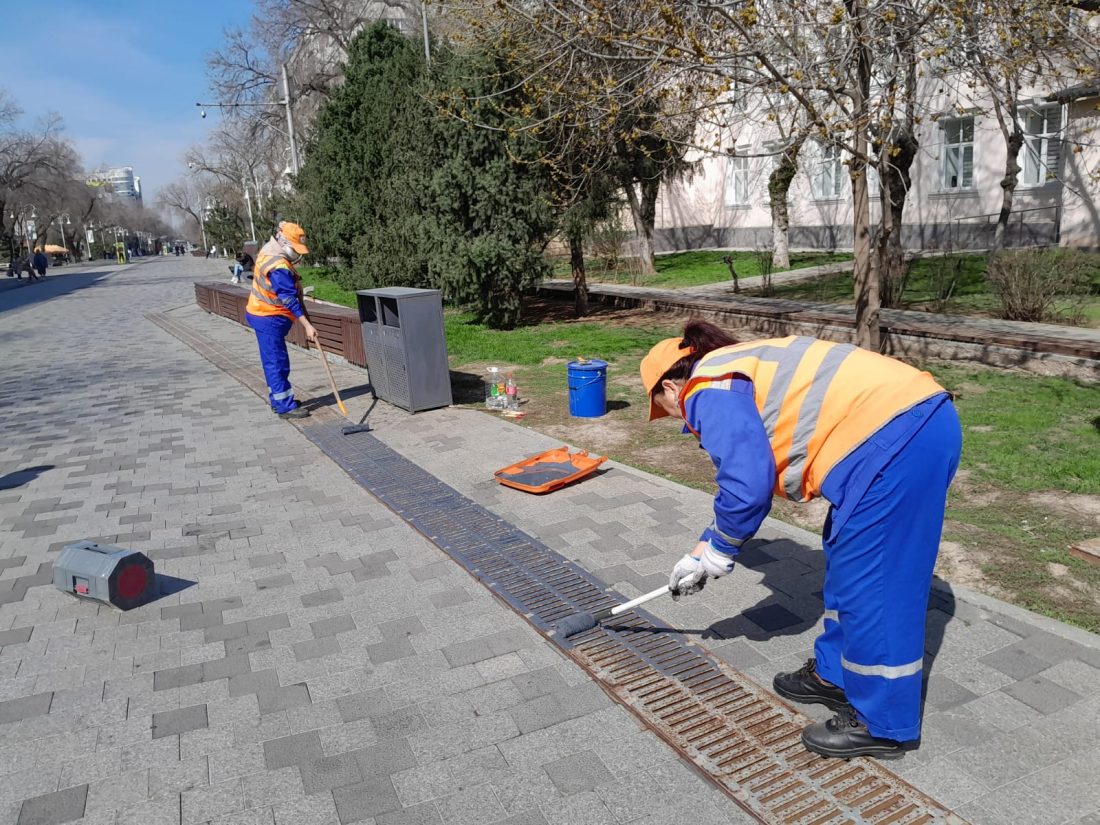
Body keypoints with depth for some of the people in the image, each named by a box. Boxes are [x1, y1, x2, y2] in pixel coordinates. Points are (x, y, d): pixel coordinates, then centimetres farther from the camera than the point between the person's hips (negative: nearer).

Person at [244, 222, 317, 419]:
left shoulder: (268, 250, 6)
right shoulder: (279, 267, -26)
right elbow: (290, 300, -29)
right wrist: (307, 325, -29)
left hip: (265, 315, 10)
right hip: (269, 319, -10)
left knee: (274, 361, 17)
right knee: (277, 362, -6)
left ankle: (278, 400, 26)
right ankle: (285, 406, -3)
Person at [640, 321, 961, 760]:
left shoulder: (708, 390, -6)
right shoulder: (737, 369, 24)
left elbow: (748, 486, -14)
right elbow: (750, 474, 27)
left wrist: (714, 551, 4)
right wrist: (709, 547, 28)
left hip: (893, 438, -11)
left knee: (871, 583, 2)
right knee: (848, 563, 21)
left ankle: (882, 724, 18)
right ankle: (836, 674, 38)